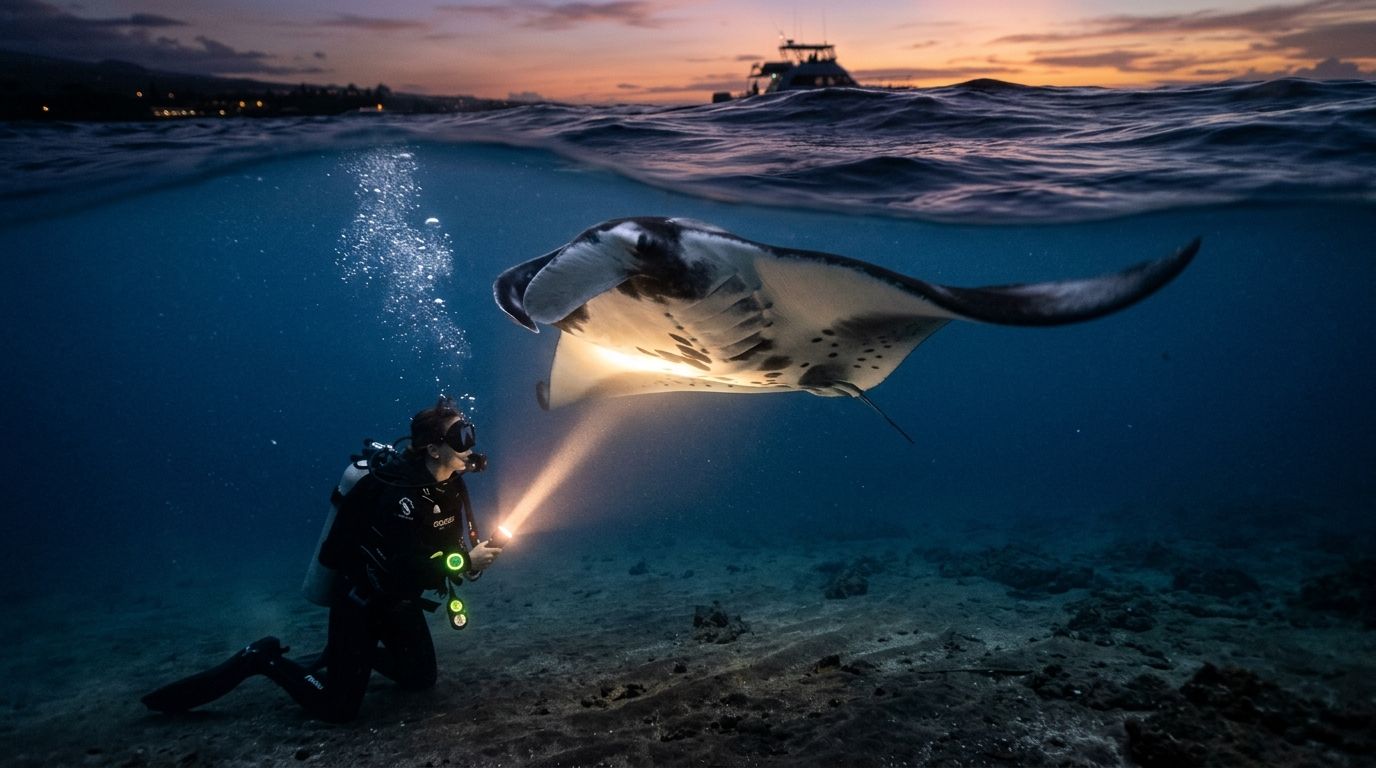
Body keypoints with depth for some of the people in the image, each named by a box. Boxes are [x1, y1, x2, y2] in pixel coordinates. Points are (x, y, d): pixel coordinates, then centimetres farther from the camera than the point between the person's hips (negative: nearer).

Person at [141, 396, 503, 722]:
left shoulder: (451, 485, -5)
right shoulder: (401, 493, -31)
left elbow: (458, 541, 3)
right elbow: (405, 572, -34)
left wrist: (478, 554, -18)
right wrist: (467, 562, -29)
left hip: (398, 602, 8)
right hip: (360, 602, -8)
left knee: (421, 679, 18)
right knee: (337, 707, -3)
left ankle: (347, 654, 33)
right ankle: (262, 660, 13)